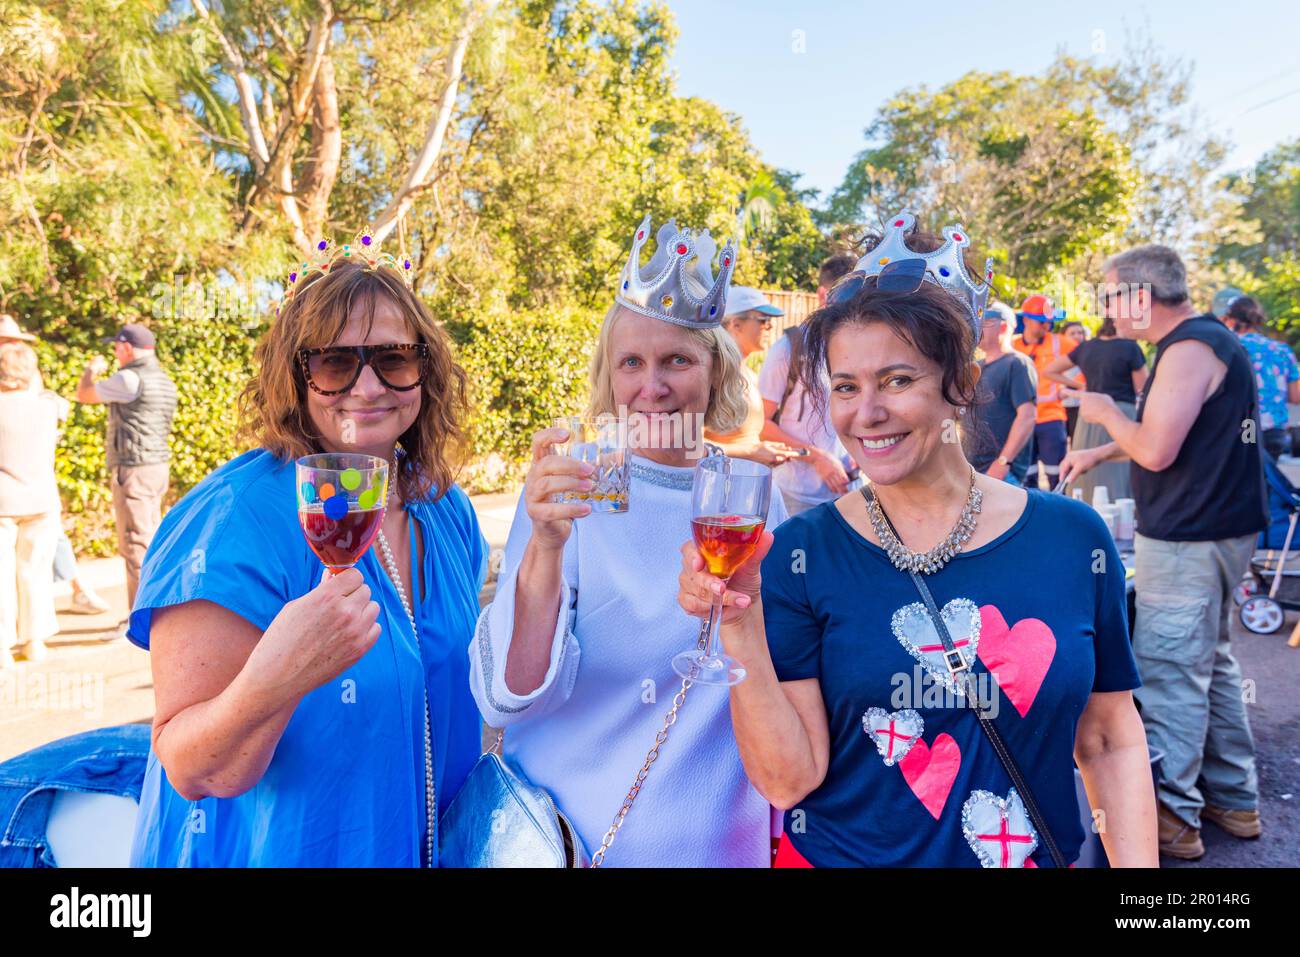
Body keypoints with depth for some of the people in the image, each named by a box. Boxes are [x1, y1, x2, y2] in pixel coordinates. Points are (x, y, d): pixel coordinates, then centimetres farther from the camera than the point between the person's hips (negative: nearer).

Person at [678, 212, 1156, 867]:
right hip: (841, 855, -1)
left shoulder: (1071, 537, -9)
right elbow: (787, 779, -17)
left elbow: (1110, 741, 0)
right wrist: (741, 625, -28)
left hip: (1038, 854, 2)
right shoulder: (802, 553, -15)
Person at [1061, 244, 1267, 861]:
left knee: (1168, 673, -3)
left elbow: (1155, 450, -24)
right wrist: (1097, 453, 21)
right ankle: (1233, 799, 30)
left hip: (1185, 540, -11)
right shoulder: (1208, 339, 14)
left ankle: (1172, 817, 8)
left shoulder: (1189, 349, -18)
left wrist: (1106, 412, -7)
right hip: (1217, 529, 11)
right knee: (1209, 663, 18)